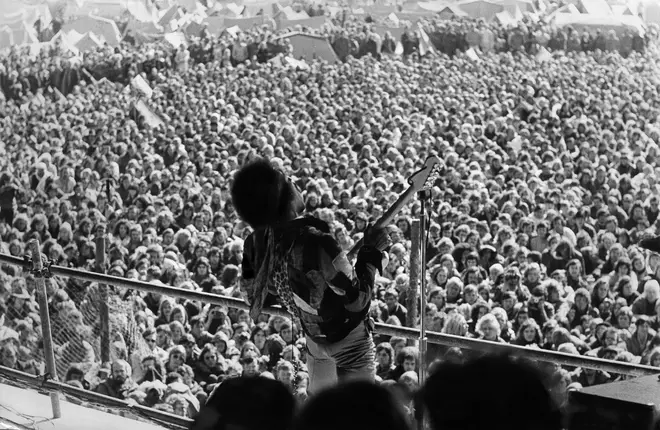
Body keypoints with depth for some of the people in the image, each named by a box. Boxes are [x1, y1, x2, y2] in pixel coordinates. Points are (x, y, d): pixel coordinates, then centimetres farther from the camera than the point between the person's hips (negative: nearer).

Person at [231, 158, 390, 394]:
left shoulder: (256, 245, -13)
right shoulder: (317, 243, -34)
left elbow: (257, 300, 4)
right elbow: (357, 299, -25)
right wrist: (372, 250, -15)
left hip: (315, 341, 7)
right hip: (349, 340, -7)